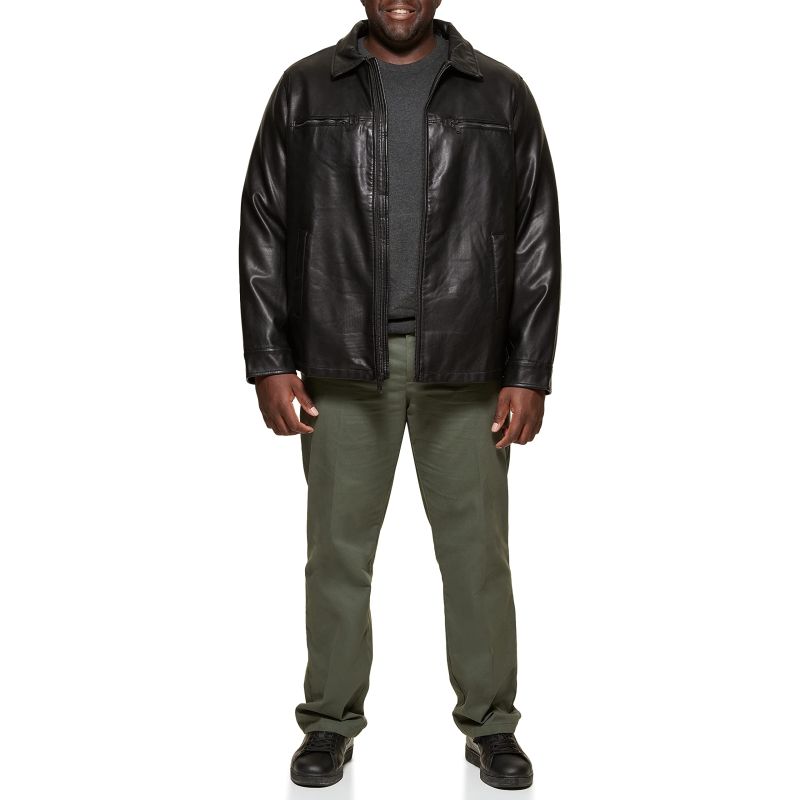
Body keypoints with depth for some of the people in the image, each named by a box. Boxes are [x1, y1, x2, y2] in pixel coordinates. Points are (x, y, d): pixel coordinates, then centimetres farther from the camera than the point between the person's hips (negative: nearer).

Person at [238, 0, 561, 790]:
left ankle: (491, 724, 22)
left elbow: (536, 241, 2)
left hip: (466, 365, 0)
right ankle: (330, 722, 23)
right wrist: (269, 362, -4)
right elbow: (263, 229, 4)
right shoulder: (306, 88, 4)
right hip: (342, 364, 0)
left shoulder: (500, 93, 4)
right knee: (338, 548, 7)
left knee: (476, 548, 6)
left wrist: (530, 373, -4)